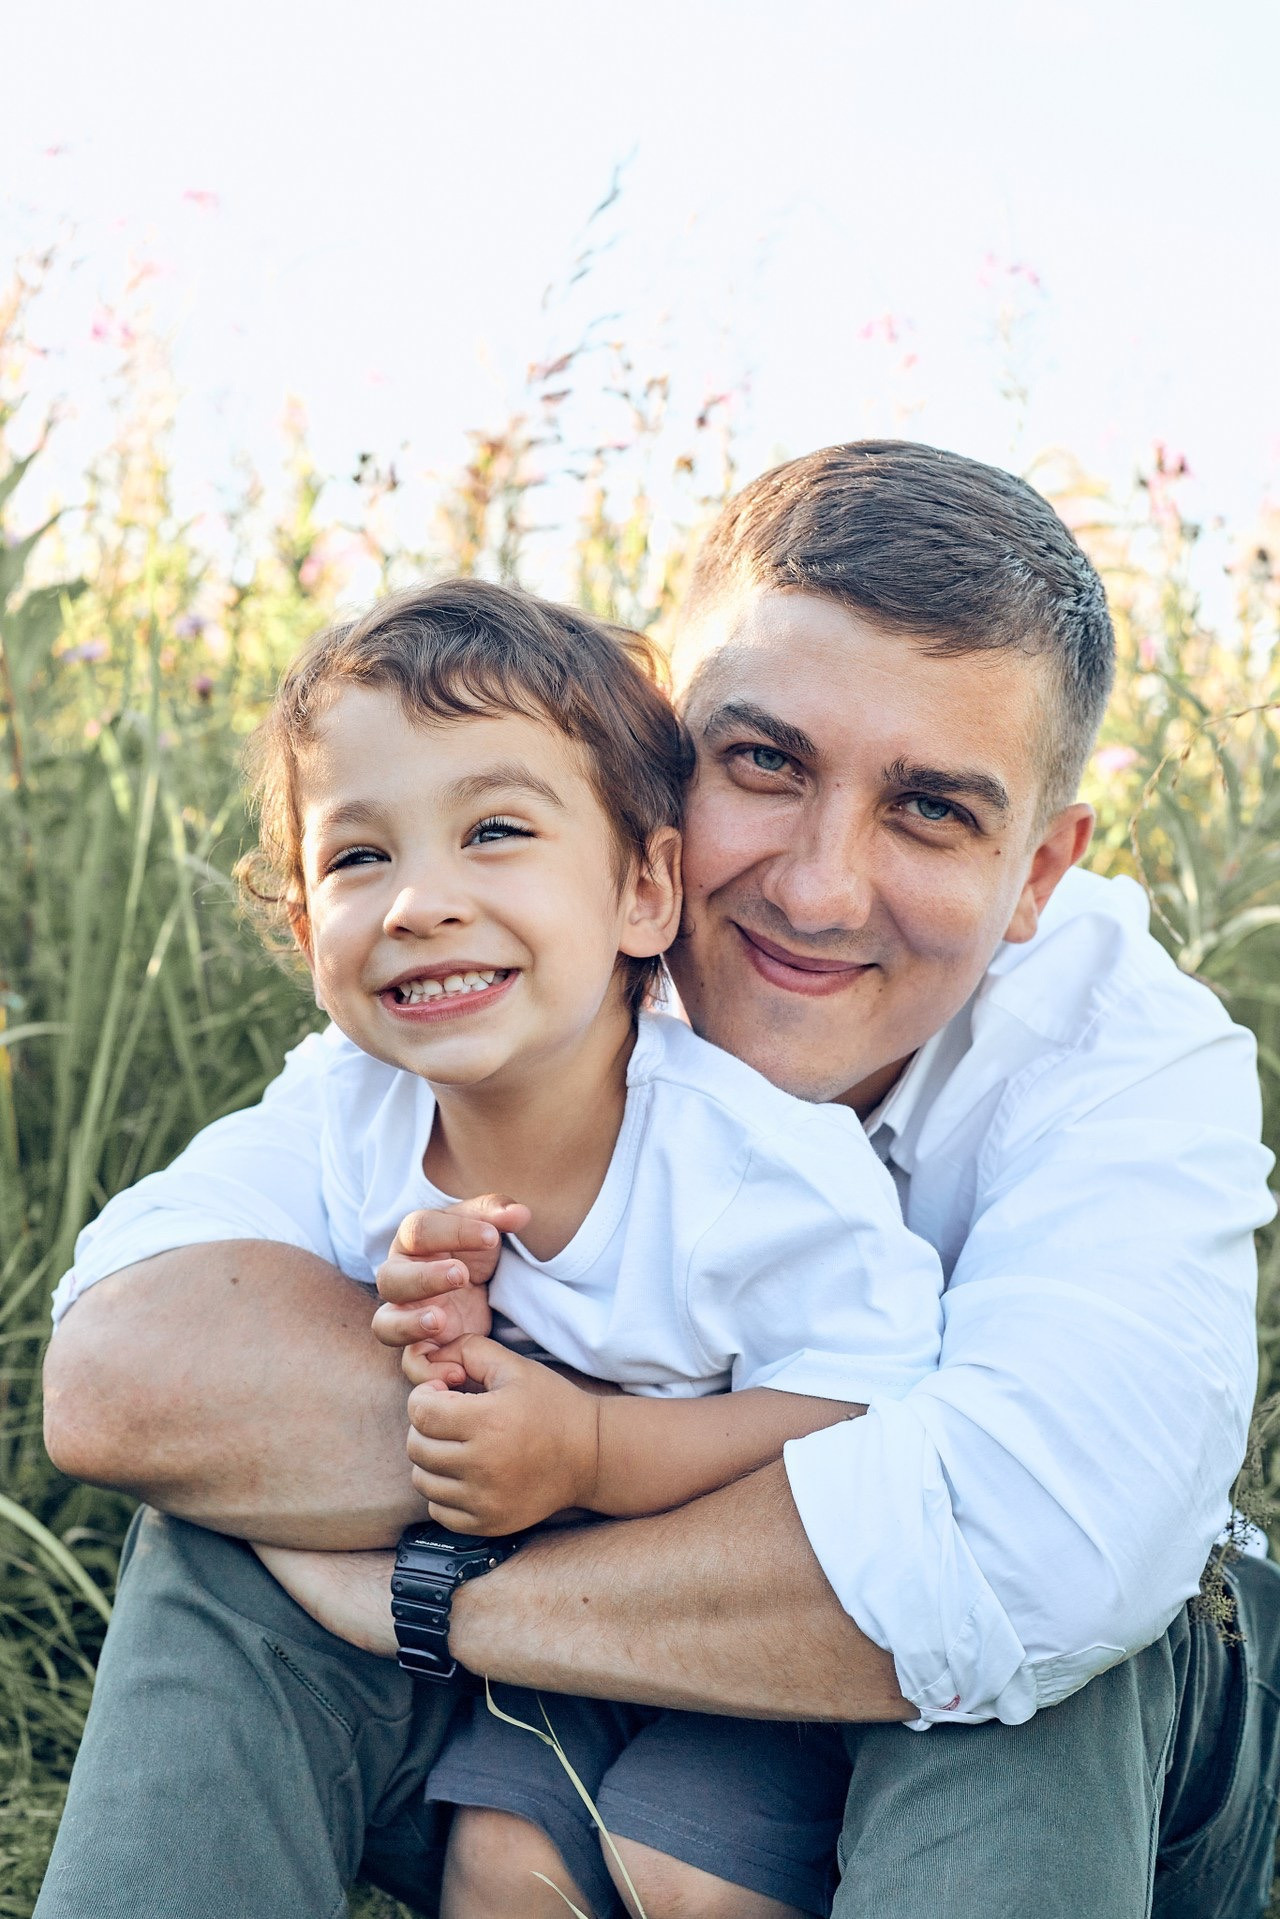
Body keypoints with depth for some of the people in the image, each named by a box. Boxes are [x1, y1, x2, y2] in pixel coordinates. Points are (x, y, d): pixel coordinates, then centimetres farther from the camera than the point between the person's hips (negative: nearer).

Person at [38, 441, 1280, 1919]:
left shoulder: (1136, 1062, -24)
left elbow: (1027, 1557, -44)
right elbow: (120, 1367, -33)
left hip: (1025, 1795, -1)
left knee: (1040, 1619, -35)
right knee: (229, 1549, -22)